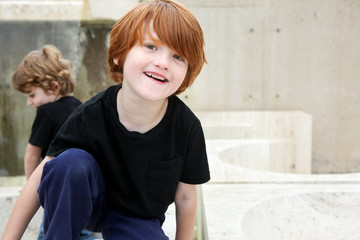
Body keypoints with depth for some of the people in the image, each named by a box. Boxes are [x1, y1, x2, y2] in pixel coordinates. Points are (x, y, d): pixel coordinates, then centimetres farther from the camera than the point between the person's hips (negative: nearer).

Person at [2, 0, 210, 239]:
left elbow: (186, 198, -9)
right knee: (71, 161, -32)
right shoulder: (91, 115, -25)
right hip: (89, 202, -1)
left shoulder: (187, 127, -24)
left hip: (139, 219, 1)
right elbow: (43, 175, -15)